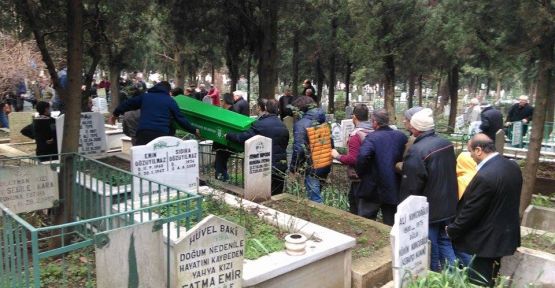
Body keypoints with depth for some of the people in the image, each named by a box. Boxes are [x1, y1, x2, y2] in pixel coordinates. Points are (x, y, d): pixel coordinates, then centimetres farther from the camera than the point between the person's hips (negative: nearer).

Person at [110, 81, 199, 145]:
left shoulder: (145, 96, 18)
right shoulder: (170, 101, 12)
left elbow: (127, 104, 26)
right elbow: (181, 119, 10)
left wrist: (115, 114, 42)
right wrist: (194, 130, 19)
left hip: (143, 132, 1)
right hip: (162, 134, -1)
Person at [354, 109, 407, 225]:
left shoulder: (372, 137, -16)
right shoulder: (402, 136, 2)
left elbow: (362, 156, -30)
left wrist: (361, 173, -15)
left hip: (373, 189, -5)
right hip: (394, 189, 5)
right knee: (391, 225, 16)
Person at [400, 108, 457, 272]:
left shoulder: (416, 151, -24)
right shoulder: (446, 144, 1)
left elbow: (410, 187, -20)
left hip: (428, 209, -7)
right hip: (448, 205, 7)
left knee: (430, 246, 8)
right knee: (444, 240, 21)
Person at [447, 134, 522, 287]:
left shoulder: (485, 176, -29)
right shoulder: (513, 166, -1)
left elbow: (470, 211, -21)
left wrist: (451, 230, -5)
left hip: (488, 238, -9)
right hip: (506, 232, 9)